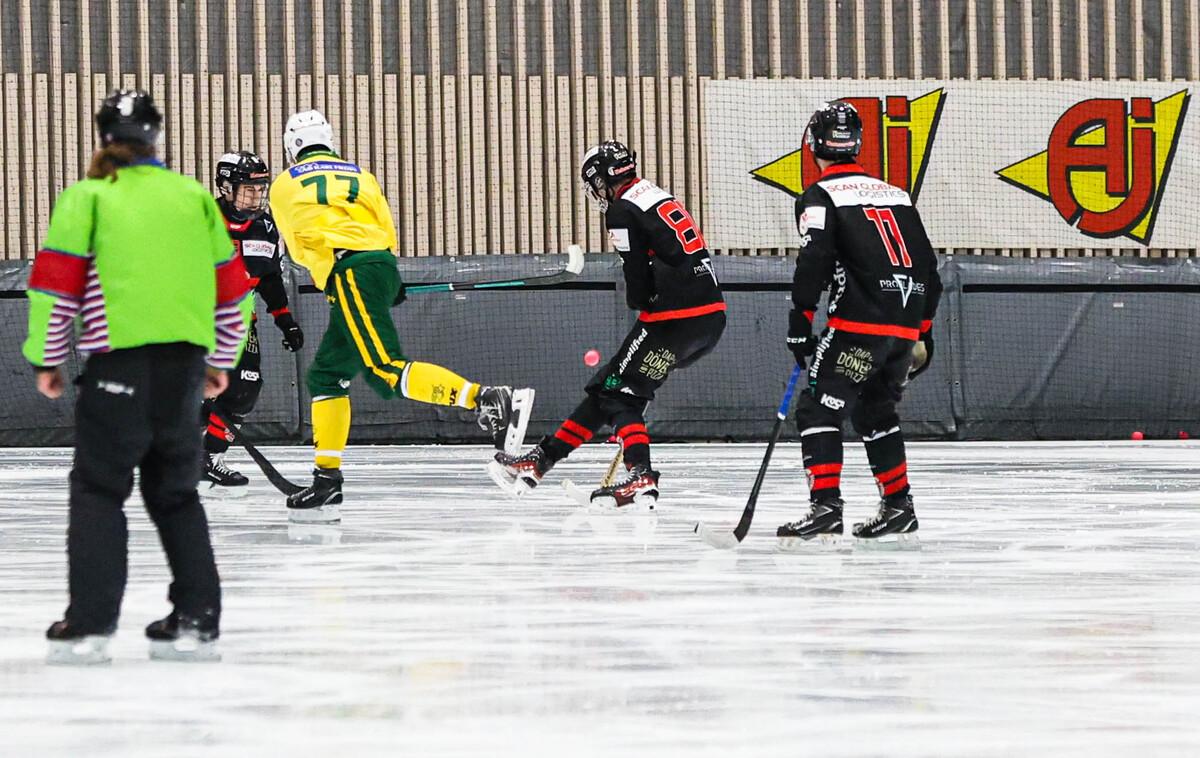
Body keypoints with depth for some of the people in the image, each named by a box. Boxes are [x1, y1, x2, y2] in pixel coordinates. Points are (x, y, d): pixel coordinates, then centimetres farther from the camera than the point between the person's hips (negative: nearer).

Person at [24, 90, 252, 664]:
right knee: (175, 490, 15)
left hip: (119, 361, -4)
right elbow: (231, 288, 15)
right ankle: (196, 622, 12)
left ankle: (90, 624, -7)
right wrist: (221, 362, 26)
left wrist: (47, 360, 7)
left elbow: (55, 282, -3)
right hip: (185, 363, 4)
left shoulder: (87, 197, 2)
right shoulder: (195, 197, 13)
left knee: (98, 487, 2)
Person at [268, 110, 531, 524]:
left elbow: (298, 249, 21)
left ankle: (487, 400, -36)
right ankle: (327, 481, 13)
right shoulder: (360, 176, 24)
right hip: (384, 267, 7)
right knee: (326, 376, 16)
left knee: (387, 373, -19)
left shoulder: (285, 186, 14)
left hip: (352, 274, -7)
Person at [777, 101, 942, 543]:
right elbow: (928, 268, 22)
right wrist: (922, 333, 28)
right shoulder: (895, 194, 21)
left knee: (820, 408, -6)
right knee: (874, 410, 22)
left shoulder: (820, 196, 0)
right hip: (906, 325, 7)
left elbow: (813, 262, -13)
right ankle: (898, 507, 22)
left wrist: (800, 321, -9)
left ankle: (825, 505, -20)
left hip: (859, 324, -7)